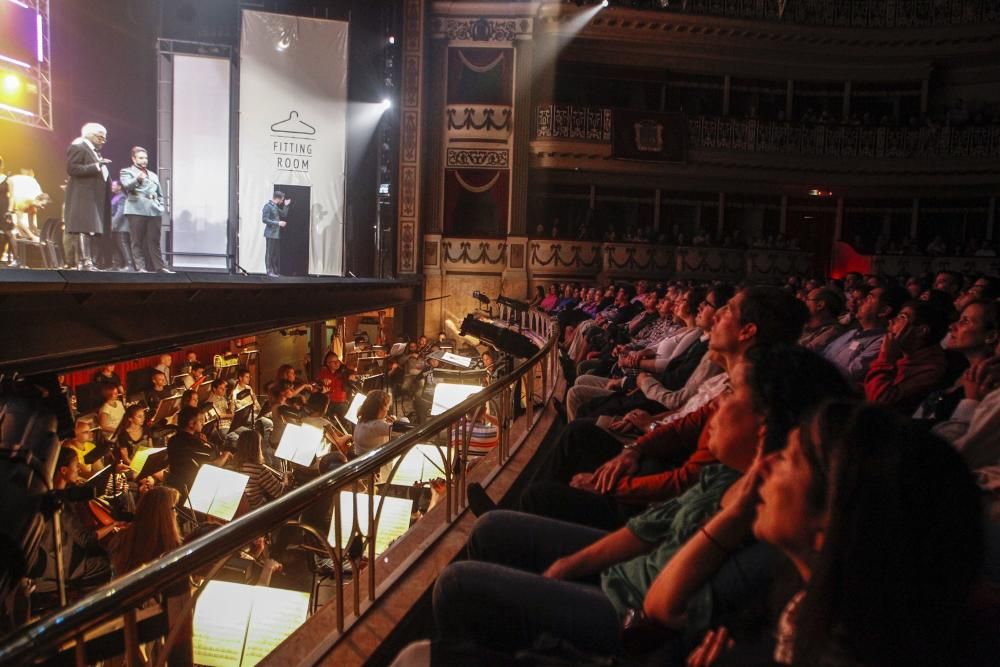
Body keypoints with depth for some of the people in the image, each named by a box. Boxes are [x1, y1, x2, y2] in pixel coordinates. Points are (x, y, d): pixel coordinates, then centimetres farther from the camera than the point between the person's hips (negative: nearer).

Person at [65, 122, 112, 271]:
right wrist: (96, 166, -21)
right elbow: (71, 168, -16)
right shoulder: (77, 147, -5)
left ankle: (85, 261, 8)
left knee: (91, 230, 6)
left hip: (94, 196, 10)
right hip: (84, 196, -9)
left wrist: (109, 184, 13)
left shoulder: (95, 152, 24)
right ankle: (86, 262, -18)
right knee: (85, 228, -14)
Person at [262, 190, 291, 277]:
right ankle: (270, 271, -2)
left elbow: (284, 214, 18)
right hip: (270, 234, -8)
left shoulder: (276, 206, 15)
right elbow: (264, 219, -17)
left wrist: (286, 206, 7)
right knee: (270, 253, -4)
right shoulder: (268, 206, -10)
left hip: (277, 234, 8)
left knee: (277, 253, 8)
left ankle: (276, 271, 12)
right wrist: (278, 223, -19)